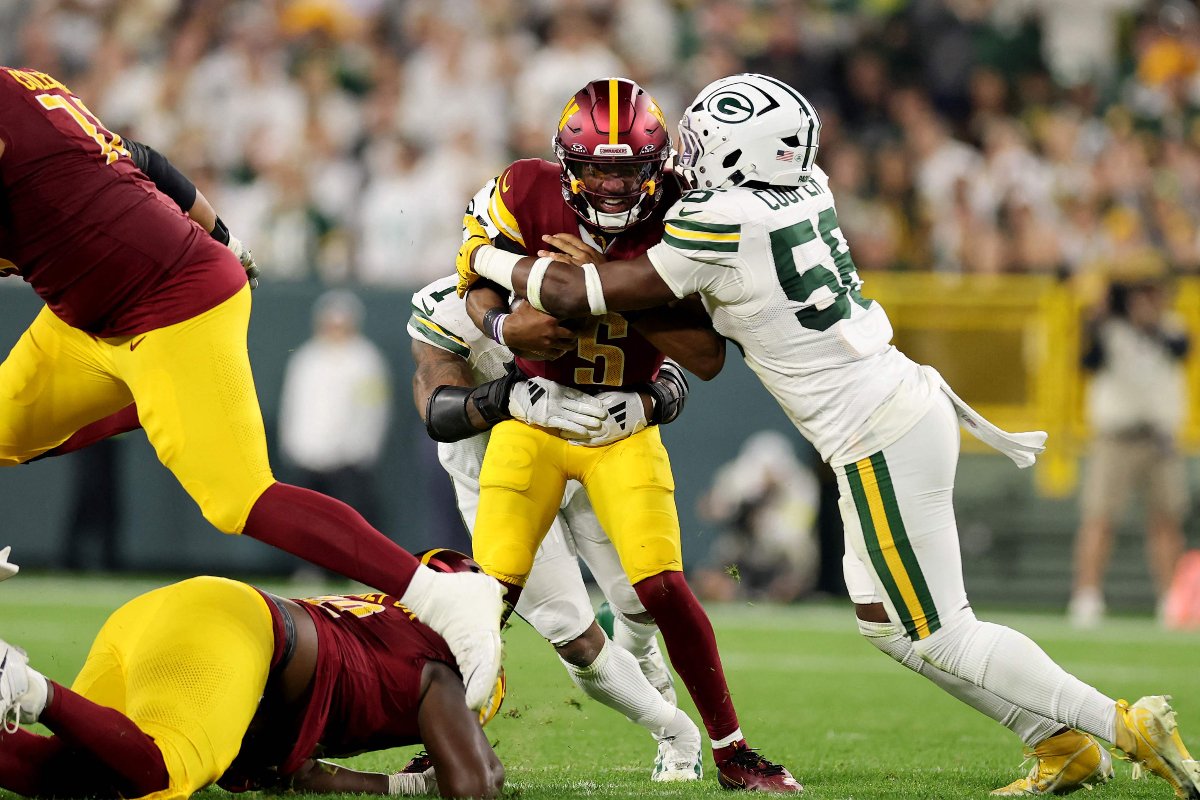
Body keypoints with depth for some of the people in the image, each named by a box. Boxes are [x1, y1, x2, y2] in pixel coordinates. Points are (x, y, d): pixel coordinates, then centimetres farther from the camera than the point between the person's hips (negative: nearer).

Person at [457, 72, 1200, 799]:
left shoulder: (718, 225, -17)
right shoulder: (804, 189, 5)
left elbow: (576, 297, -7)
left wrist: (489, 259, 8)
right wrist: (605, 263, 14)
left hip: (880, 444, -9)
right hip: (909, 403, 9)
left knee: (941, 636, 0)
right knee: (887, 622, 18)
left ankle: (1128, 723, -2)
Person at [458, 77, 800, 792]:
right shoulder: (528, 195, -12)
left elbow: (709, 358, -16)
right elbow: (478, 281, 4)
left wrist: (628, 300, -28)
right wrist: (500, 323, -18)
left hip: (625, 430, -1)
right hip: (534, 418, 1)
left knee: (664, 587, -11)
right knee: (491, 588, -8)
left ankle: (732, 753, 3)